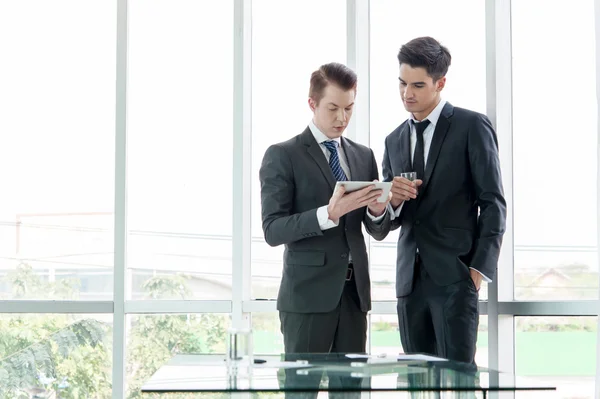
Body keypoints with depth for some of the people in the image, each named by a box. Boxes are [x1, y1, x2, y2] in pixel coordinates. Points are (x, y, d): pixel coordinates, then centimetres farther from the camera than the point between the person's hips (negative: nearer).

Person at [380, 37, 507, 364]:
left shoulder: (472, 127, 0)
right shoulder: (395, 141, 17)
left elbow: (493, 203, -3)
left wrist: (479, 269, -10)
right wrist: (393, 202, -6)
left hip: (455, 276, -5)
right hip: (410, 279, 5)